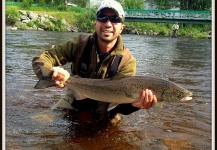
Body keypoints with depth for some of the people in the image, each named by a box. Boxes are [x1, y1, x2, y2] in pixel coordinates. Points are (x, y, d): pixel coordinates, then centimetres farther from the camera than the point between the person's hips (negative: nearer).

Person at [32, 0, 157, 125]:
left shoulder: (127, 61, -19)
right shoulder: (80, 43, -16)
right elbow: (41, 59, -17)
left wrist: (133, 104, -51)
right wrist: (53, 73, -42)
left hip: (104, 114, 0)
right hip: (74, 104, 1)